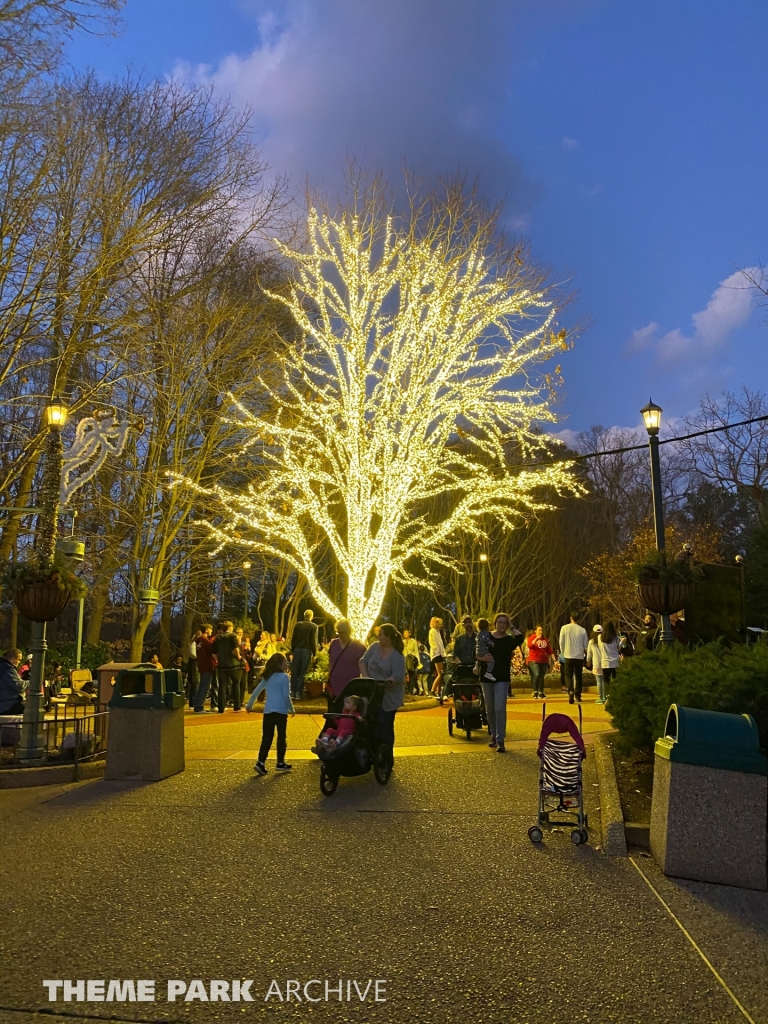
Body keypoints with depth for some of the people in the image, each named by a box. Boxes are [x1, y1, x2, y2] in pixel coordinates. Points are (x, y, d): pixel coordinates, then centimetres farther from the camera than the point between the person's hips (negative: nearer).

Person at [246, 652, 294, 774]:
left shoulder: (267, 677, 10)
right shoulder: (284, 677, -9)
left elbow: (256, 692, 14)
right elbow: (286, 696, -11)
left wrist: (249, 705, 25)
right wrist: (291, 709, 1)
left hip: (268, 711, 5)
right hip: (281, 711, -5)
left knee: (267, 737, 8)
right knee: (281, 737, 7)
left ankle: (261, 762, -1)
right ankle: (280, 763, 14)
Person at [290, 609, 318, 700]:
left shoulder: (297, 625, 5)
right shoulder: (314, 626, -4)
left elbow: (293, 639, 6)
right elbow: (314, 641, -7)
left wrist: (292, 651, 14)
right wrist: (314, 653, -1)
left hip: (297, 650, 3)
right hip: (307, 651, -3)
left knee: (294, 672, 8)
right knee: (303, 672, 1)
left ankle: (293, 692, 8)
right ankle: (298, 693, 0)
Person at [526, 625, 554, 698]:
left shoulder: (545, 639, 12)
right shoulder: (532, 638, -1)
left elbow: (550, 651, 13)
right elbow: (529, 646, -20)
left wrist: (554, 659, 5)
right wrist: (536, 638, -23)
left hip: (544, 661, 4)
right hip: (534, 660, -4)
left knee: (541, 677, 5)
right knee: (537, 675, -20)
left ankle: (541, 693, 14)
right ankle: (535, 691, -10)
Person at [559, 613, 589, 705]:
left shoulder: (565, 628, -5)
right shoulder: (582, 630, -3)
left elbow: (561, 642, -1)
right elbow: (585, 645, 3)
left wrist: (563, 652, 14)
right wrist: (585, 652, 22)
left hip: (568, 656, -1)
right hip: (580, 656, 1)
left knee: (568, 675, 5)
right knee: (578, 676, 14)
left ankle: (570, 691, -19)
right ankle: (577, 695, 17)